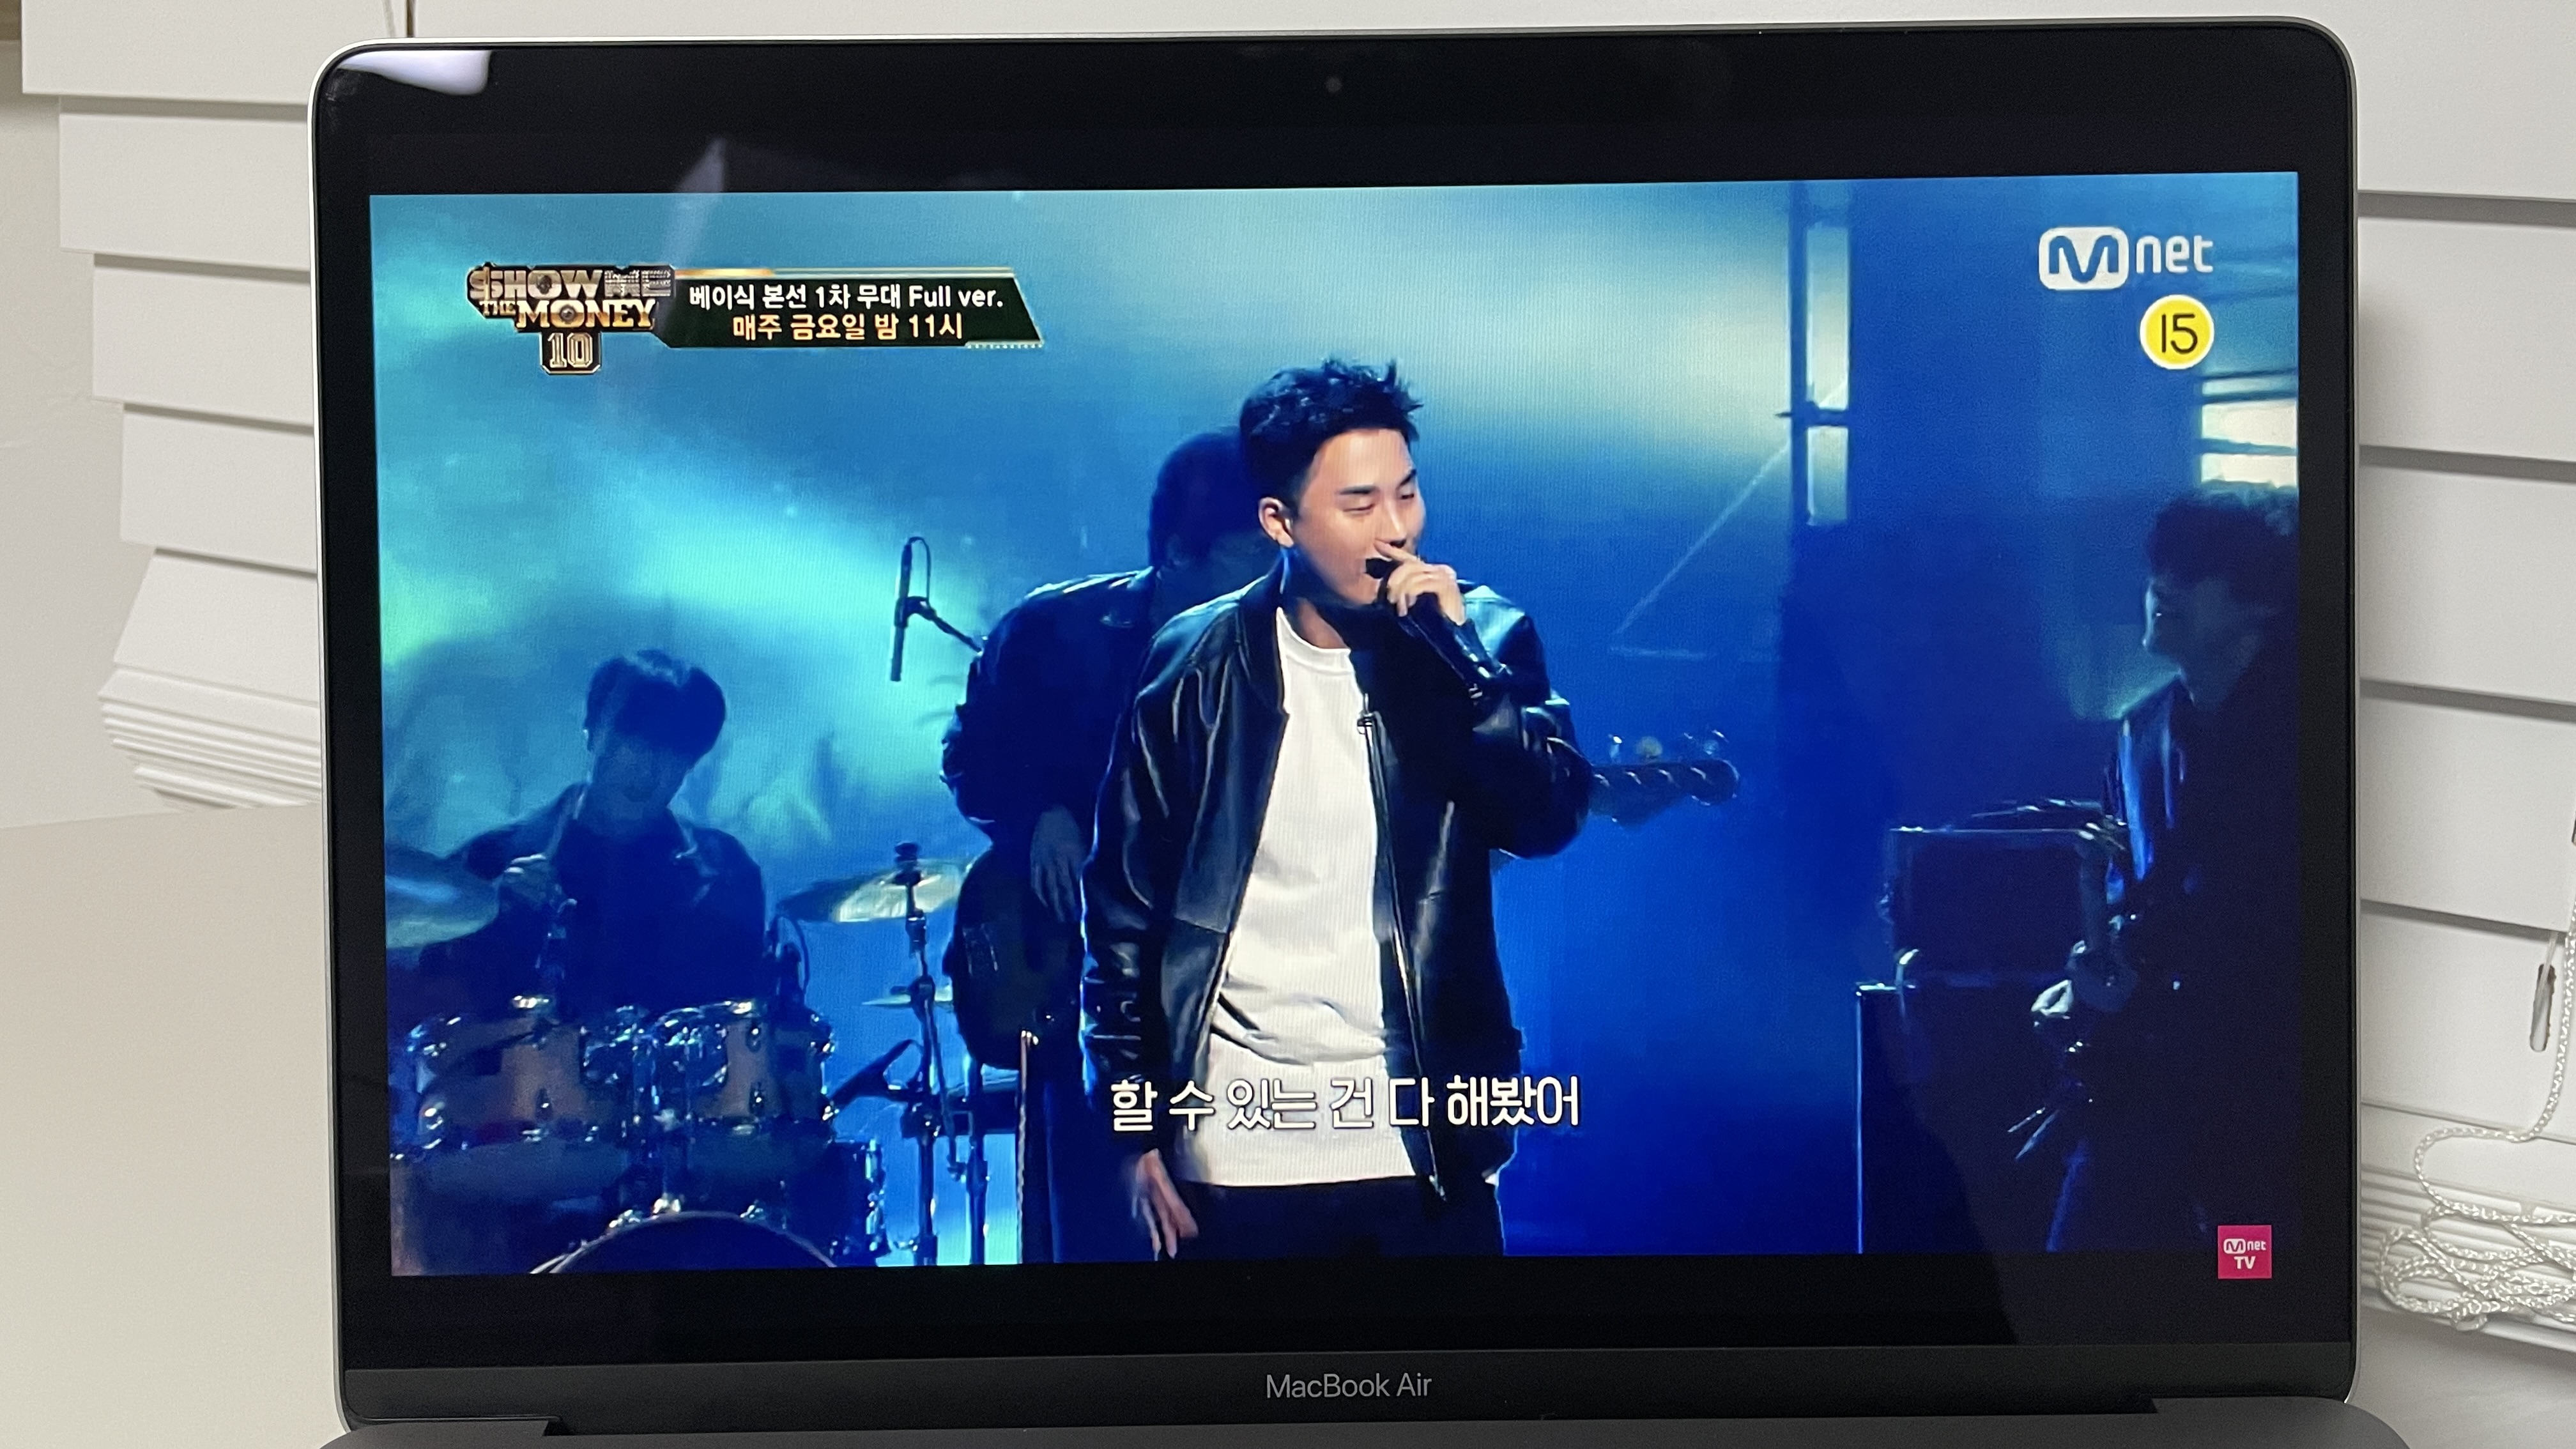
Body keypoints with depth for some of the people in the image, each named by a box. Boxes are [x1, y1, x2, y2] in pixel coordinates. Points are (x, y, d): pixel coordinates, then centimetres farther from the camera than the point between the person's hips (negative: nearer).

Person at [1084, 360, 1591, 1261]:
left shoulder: (1479, 639, 0)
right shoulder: (1199, 666, -1)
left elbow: (1549, 820, -12)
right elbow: (1127, 899, 3)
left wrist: (1455, 651, -20)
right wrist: (1136, 1122, 0)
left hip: (1423, 1143, 0)